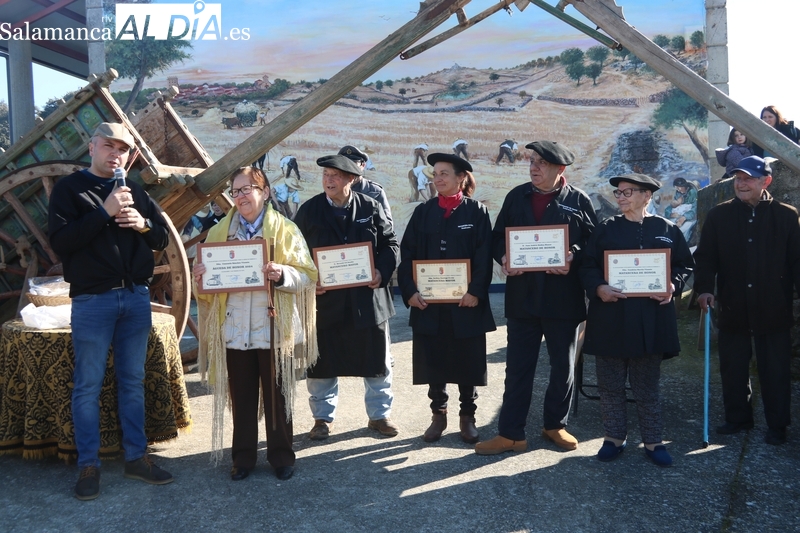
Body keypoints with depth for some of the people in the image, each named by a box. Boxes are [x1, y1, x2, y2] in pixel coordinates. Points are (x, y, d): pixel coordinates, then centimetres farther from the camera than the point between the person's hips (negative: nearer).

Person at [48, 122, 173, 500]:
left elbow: (162, 238, 14)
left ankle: (136, 457, 20)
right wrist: (104, 212, -18)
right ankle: (88, 465, 14)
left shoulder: (135, 192, 13)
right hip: (92, 300, -4)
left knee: (133, 381, 10)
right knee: (88, 386, 2)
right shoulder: (69, 188, 0)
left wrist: (143, 224, -7)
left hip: (136, 297, 4)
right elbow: (60, 242, -12)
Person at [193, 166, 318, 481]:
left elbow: (307, 275, -4)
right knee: (241, 397, 10)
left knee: (277, 395, 8)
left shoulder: (286, 230, 1)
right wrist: (201, 276, -10)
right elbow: (207, 281, 13)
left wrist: (283, 274, -23)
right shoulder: (219, 232, 11)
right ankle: (243, 456, 24)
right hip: (235, 331, 3)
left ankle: (281, 455, 22)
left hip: (274, 329, -2)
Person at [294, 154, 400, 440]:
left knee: (376, 361, 11)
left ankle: (380, 414, 29)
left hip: (367, 297, 1)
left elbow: (390, 244, 4)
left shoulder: (371, 208, 1)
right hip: (324, 299, 0)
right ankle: (323, 418, 28)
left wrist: (381, 271, -13)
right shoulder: (308, 210, 1)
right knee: (321, 362, 9)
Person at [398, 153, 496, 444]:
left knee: (468, 362, 7)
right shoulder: (423, 212, 8)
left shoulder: (477, 212, 1)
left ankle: (467, 416, 23)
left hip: (466, 302, -2)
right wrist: (409, 291, -9)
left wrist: (475, 291, -17)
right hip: (428, 302, 2)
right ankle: (438, 414, 24)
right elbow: (407, 254, 3)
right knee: (433, 362, 9)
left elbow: (484, 256, -6)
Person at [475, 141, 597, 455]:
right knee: (518, 367, 5)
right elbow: (498, 236, 8)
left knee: (563, 365, 13)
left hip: (563, 298, -1)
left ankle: (556, 425, 31)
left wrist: (573, 258, -20)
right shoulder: (516, 196, 7)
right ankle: (510, 434, 14)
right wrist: (503, 257, -13)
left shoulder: (579, 201, 0)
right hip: (523, 296, 1)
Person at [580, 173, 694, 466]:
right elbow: (587, 266, 3)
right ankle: (615, 437, 23)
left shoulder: (667, 230, 5)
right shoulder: (605, 229, 4)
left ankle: (653, 441, 23)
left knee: (647, 386, 10)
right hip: (610, 318, 1)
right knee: (610, 384, 8)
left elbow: (685, 265, 10)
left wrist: (673, 286, -9)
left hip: (650, 320, 0)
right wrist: (598, 288, -16)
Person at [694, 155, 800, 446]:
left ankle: (777, 425, 23)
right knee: (733, 367, 12)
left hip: (774, 310, -1)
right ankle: (737, 417, 29)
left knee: (775, 370, 8)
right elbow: (705, 256, 1)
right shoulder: (719, 215, 2)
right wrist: (704, 288, -12)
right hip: (732, 308, 2)